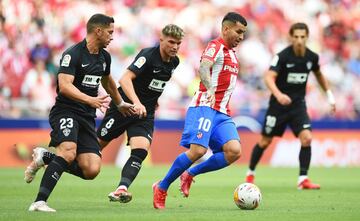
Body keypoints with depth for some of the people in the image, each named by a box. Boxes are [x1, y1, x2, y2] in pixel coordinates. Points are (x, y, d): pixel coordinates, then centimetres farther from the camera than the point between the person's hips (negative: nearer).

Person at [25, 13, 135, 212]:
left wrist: (120, 104, 45)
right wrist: (90, 100, -36)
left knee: (91, 170, -9)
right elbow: (64, 86, -24)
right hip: (66, 111, -7)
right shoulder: (73, 54, -11)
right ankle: (39, 202, -29)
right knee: (69, 151, -33)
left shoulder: (104, 57, 13)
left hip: (87, 117, 7)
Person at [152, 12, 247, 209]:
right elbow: (203, 68, -24)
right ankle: (161, 188, -4)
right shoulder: (216, 46, -4)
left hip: (222, 113, 8)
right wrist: (209, 89, -41)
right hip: (205, 106, -8)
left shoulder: (232, 54, 23)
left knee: (234, 151, -16)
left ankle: (190, 174, 1)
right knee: (198, 150, -22)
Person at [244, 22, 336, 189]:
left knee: (306, 138, -17)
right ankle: (250, 173, 30)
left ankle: (303, 180, -9)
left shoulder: (312, 57, -4)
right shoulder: (283, 56, -18)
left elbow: (318, 74, 19)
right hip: (278, 105, -3)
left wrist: (329, 94, 18)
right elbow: (269, 77, -29)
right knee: (265, 141, 7)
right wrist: (278, 94, -47)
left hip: (298, 104, 3)